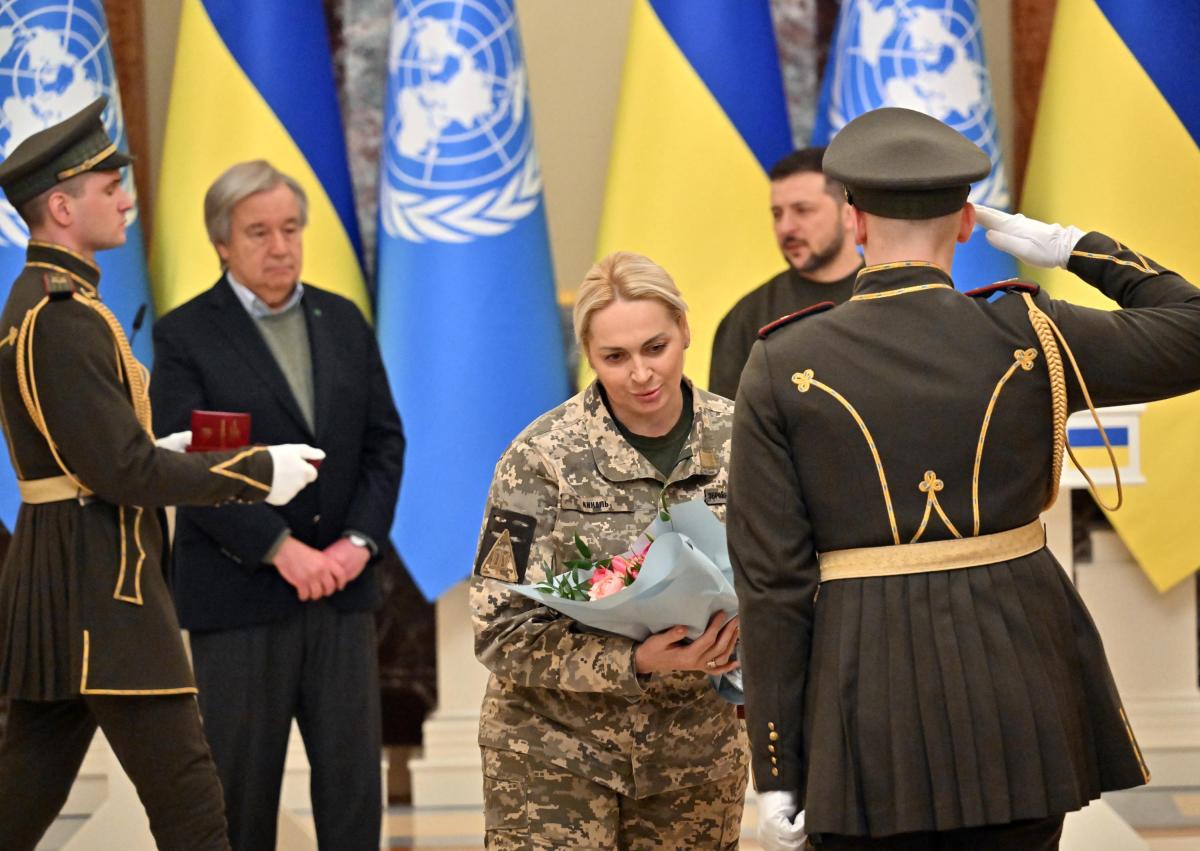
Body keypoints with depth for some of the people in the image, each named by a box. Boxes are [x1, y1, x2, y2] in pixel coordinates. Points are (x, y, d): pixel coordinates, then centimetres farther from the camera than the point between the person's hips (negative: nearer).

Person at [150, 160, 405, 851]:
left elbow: (384, 442, 10)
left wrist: (360, 540, -6)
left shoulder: (344, 322, 11)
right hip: (240, 590, -4)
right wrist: (281, 549, -18)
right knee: (242, 784, 3)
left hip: (342, 585, 4)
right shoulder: (185, 336, -4)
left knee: (353, 775, 2)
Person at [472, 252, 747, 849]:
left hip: (697, 754, 3)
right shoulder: (541, 458, -10)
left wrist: (740, 630, -14)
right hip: (556, 750, -3)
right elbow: (502, 630, -11)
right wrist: (635, 661, -25)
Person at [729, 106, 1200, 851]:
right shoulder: (1027, 336, -3)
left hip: (866, 693, -1)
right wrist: (1071, 248, 13)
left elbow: (771, 580, -5)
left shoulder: (782, 368, -3)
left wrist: (776, 772, -1)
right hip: (1017, 677, 1)